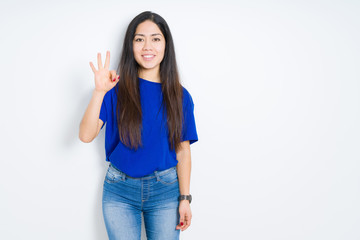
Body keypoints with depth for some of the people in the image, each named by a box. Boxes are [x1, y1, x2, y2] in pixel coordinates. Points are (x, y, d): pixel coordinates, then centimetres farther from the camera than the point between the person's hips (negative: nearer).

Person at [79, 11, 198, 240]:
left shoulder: (179, 96, -2)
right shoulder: (116, 90, -5)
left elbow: (183, 151, 1)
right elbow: (86, 135, -14)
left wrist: (185, 198, -2)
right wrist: (99, 92, -26)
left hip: (166, 189, 1)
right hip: (120, 189, 0)